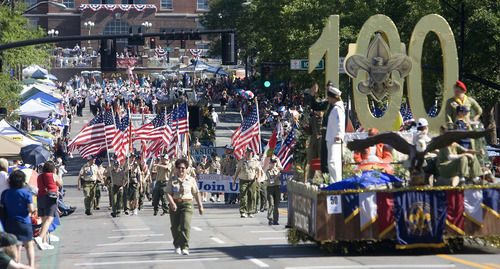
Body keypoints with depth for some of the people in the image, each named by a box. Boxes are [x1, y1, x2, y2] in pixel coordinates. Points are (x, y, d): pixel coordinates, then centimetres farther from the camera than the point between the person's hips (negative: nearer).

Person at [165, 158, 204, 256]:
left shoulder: (191, 180, 5)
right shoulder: (172, 180, 4)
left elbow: (196, 193, 13)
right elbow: (168, 193, -4)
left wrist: (200, 206, 13)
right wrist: (172, 203, -21)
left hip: (187, 204, -2)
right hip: (175, 205, 2)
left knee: (185, 226, -17)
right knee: (175, 227, 9)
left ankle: (185, 247, -20)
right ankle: (177, 246, 32)